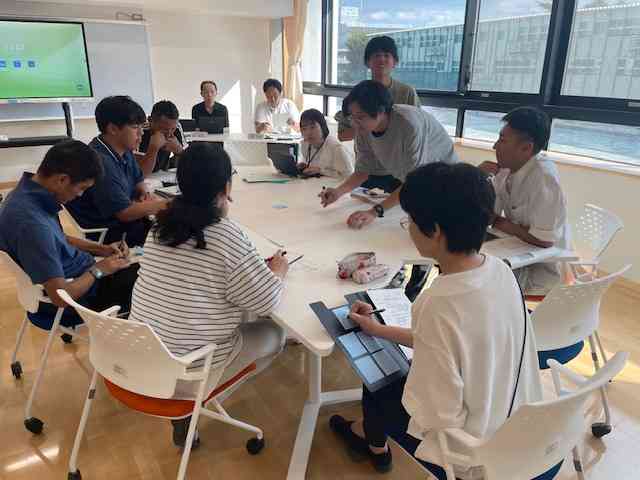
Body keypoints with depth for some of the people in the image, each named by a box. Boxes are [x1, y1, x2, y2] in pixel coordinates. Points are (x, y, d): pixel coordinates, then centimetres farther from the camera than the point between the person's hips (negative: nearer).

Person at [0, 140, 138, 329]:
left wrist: (101, 249, 3)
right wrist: (98, 270, -16)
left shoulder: (29, 192, -5)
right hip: (78, 297, -9)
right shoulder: (32, 223, -35)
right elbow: (61, 296, -31)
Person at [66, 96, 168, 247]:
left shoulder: (124, 150, 3)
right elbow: (125, 212, -26)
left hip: (122, 221, 9)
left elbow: (138, 179, 20)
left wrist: (145, 194, -2)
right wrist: (165, 204, -19)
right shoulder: (101, 162, -26)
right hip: (103, 235, -8)